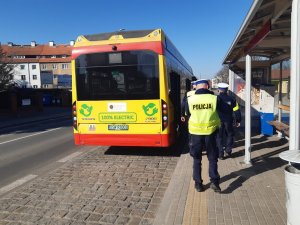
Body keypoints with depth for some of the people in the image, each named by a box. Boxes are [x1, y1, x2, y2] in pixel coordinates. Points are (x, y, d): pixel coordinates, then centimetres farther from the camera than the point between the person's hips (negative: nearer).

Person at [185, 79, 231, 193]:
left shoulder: (190, 100, -6)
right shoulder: (214, 98, -8)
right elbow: (227, 109, 4)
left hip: (195, 133, 1)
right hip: (210, 133, 0)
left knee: (197, 159, 15)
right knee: (212, 158, 16)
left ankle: (198, 183, 20)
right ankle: (214, 181, 9)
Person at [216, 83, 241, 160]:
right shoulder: (231, 99, -3)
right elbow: (236, 111, -1)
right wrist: (238, 121, 9)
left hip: (218, 121, -1)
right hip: (228, 121, 1)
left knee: (219, 137, 8)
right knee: (229, 135, 21)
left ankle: (220, 154, 9)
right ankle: (228, 150, 19)